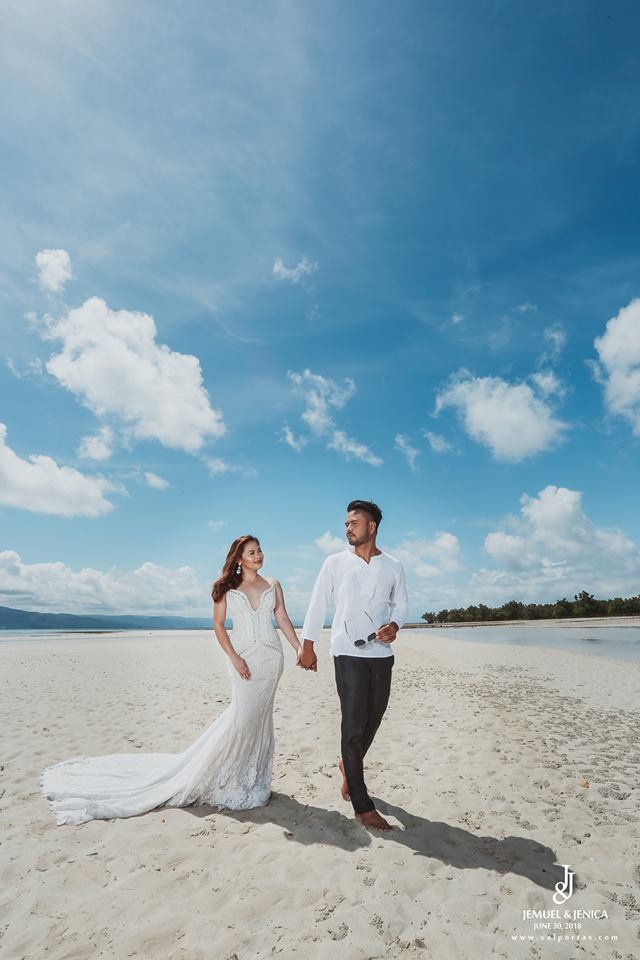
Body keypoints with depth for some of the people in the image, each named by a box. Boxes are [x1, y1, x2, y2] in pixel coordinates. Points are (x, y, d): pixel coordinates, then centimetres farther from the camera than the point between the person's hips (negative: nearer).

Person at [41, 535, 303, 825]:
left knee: (259, 716, 8)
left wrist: (300, 647, -3)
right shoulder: (227, 587, 0)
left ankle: (250, 776, 25)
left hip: (271, 657, 3)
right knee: (243, 715, -9)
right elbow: (218, 625, 0)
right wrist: (234, 657, -10)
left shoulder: (273, 585, 7)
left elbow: (283, 619, 6)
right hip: (244, 656, -3)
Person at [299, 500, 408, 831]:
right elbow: (318, 603, 2)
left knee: (373, 720, 14)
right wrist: (308, 644, 1)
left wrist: (394, 624, -10)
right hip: (348, 652, -3)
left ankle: (349, 764, 42)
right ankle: (362, 805, 8)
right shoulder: (335, 562, -1)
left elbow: (401, 604, 11)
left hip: (381, 653, 3)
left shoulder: (393, 566, 3)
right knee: (354, 724, -3)